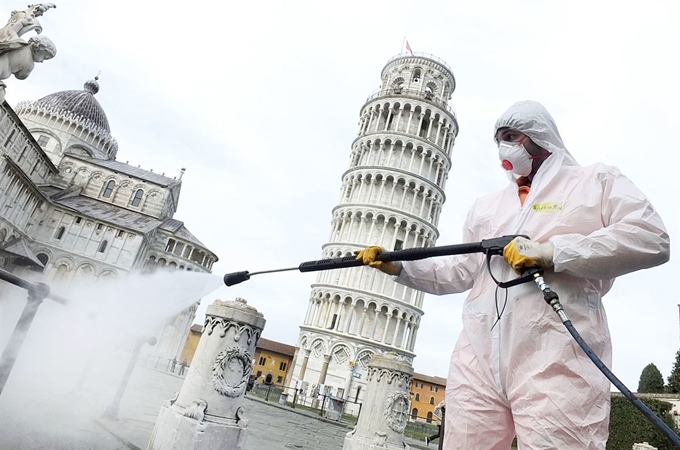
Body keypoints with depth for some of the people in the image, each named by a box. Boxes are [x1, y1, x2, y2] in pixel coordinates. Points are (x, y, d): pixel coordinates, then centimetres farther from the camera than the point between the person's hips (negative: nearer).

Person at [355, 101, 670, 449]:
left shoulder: (596, 180, 11)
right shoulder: (486, 205, 25)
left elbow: (652, 238, -4)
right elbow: (462, 272, 22)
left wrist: (553, 251, -13)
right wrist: (399, 266, 10)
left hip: (556, 362, -4)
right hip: (479, 360, 5)